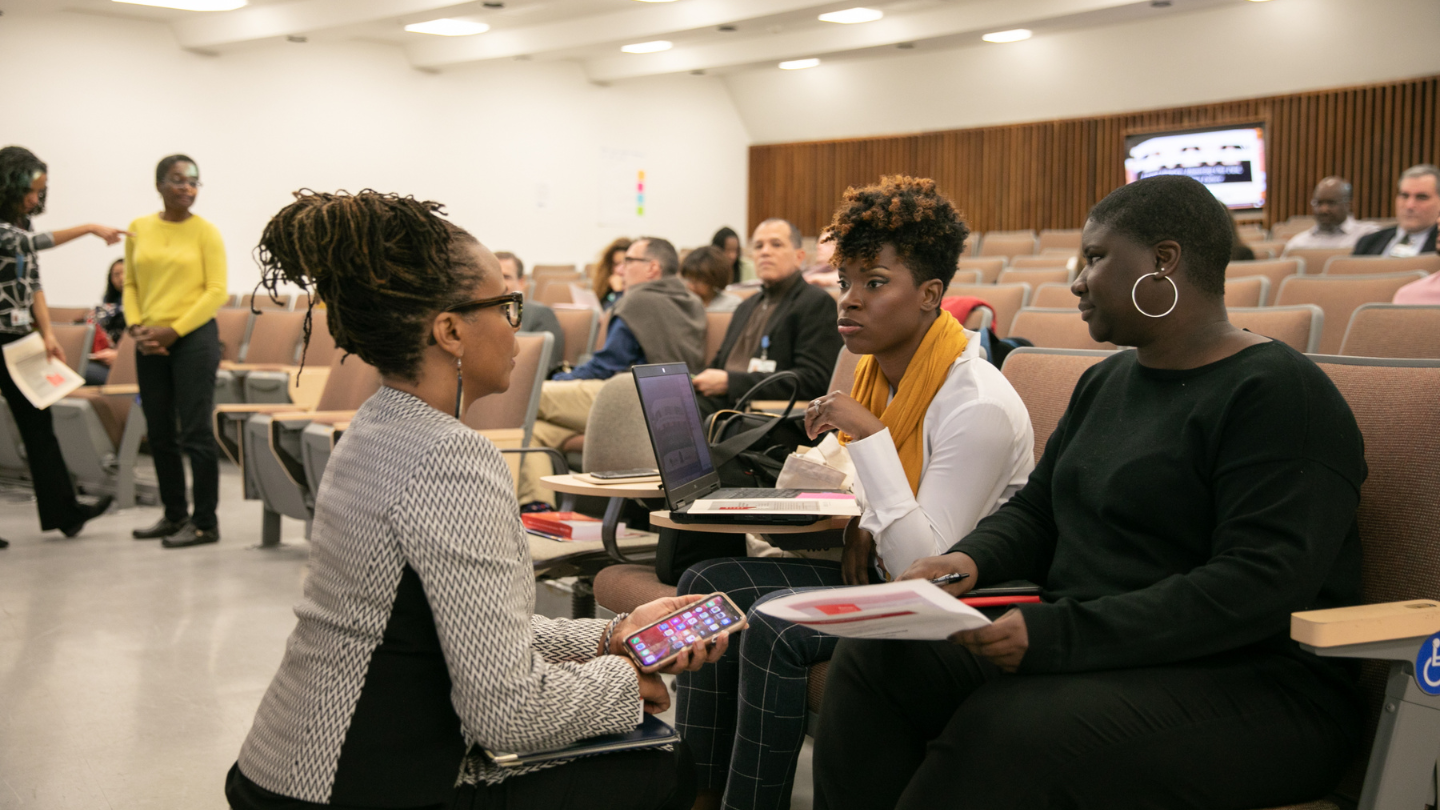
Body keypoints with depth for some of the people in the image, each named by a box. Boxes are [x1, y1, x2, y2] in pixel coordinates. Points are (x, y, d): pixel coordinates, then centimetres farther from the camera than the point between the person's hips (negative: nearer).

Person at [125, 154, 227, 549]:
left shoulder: (205, 232, -3)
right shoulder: (139, 229, 8)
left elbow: (217, 291, -7)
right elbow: (130, 284, 13)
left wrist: (174, 330, -12)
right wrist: (136, 327, -4)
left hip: (194, 338, -5)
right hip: (150, 345, 5)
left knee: (194, 433, -5)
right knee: (160, 434, 10)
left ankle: (205, 523, 3)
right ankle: (174, 515, 22)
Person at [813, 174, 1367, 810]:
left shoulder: (1279, 393, -12)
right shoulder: (1104, 382, 16)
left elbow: (1261, 586, -22)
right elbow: (1035, 508, 20)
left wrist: (1060, 634, -27)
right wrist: (971, 560, -5)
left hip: (1248, 679, -8)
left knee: (1007, 733, -33)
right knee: (871, 656, -11)